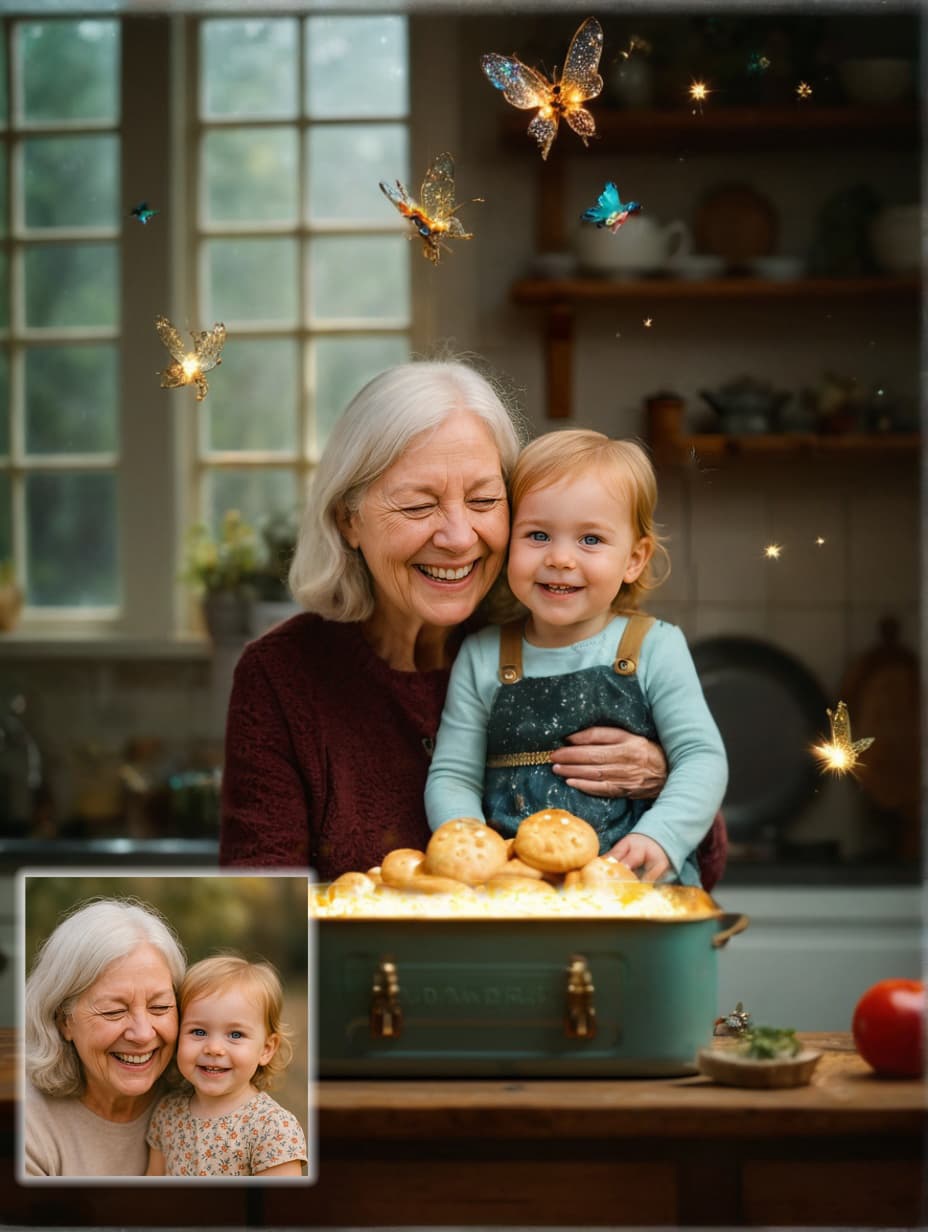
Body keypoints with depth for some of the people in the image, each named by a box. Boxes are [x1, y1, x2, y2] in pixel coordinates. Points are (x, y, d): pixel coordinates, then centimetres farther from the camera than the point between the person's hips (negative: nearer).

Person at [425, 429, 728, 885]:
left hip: (638, 883, -2)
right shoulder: (481, 658, 10)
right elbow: (451, 777, 8)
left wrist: (657, 838, -17)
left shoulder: (655, 648, 5)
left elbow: (702, 758, 1)